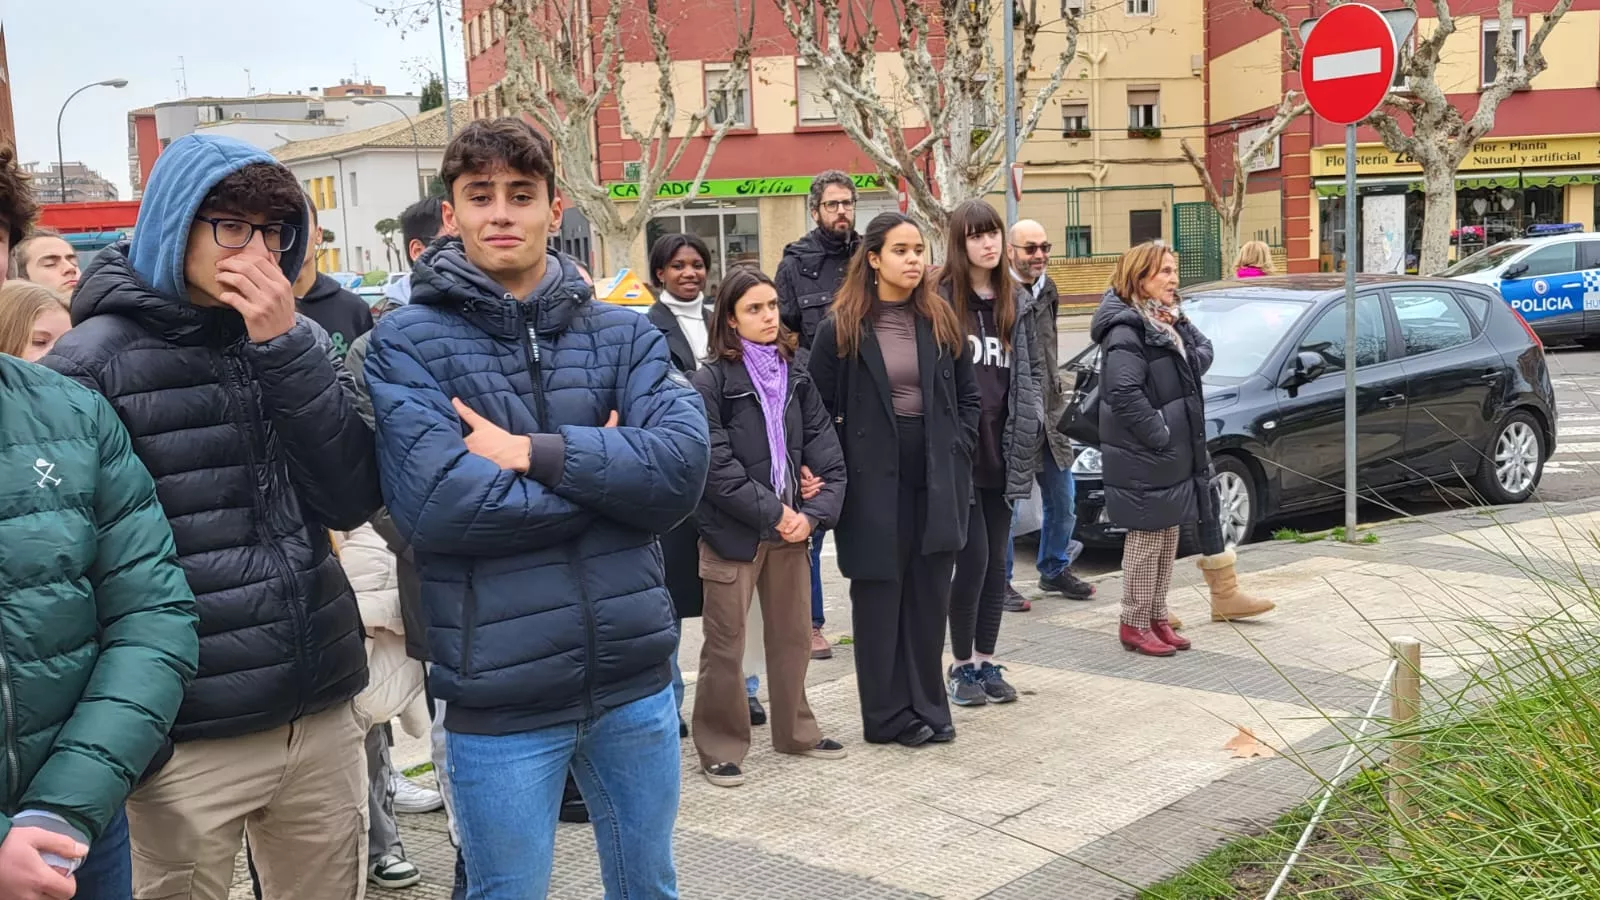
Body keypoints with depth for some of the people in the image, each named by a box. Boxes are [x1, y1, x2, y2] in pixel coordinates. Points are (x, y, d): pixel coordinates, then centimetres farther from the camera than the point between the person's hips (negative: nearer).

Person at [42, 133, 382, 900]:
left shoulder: (296, 340, 8)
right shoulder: (94, 360, -5)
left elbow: (351, 501, -2)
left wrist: (284, 347, -10)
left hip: (323, 716, 4)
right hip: (188, 739, -4)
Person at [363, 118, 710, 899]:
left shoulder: (625, 333, 4)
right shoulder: (407, 342, -6)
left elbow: (683, 465, -11)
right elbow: (433, 502, -20)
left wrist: (535, 453, -18)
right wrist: (605, 476, -12)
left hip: (634, 675, 4)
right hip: (498, 694, -3)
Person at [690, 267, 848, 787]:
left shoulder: (795, 376, 8)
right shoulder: (711, 381, -8)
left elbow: (824, 448, 4)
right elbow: (718, 465, -15)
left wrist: (814, 512, -9)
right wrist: (773, 512, -15)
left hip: (791, 528, 5)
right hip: (732, 531, -5)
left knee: (793, 636, 15)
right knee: (725, 645, 2)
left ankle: (795, 731, 31)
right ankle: (719, 748, 15)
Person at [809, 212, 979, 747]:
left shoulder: (942, 323, 8)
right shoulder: (842, 328, -4)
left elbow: (968, 396, 15)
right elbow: (820, 407, -2)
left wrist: (958, 450, 3)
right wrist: (838, 471, -7)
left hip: (937, 479, 4)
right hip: (874, 480, -4)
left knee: (929, 595, 9)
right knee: (880, 596, 4)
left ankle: (927, 706, 21)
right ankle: (888, 714, 13)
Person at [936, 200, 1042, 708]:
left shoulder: (1016, 303, 12)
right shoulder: (939, 299, -7)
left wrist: (1031, 421, 5)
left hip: (1002, 450, 6)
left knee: (997, 558, 10)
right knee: (973, 557, -6)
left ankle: (986, 660, 21)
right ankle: (962, 665, 10)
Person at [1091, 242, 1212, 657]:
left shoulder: (1168, 322, 13)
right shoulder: (1127, 330, -19)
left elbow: (1203, 353, 9)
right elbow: (1124, 393, -27)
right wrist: (1159, 434, -21)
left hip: (1176, 455, 10)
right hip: (1143, 460, -10)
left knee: (1167, 540, 16)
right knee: (1146, 542, 0)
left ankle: (1157, 617, 26)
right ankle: (1135, 624, 11)